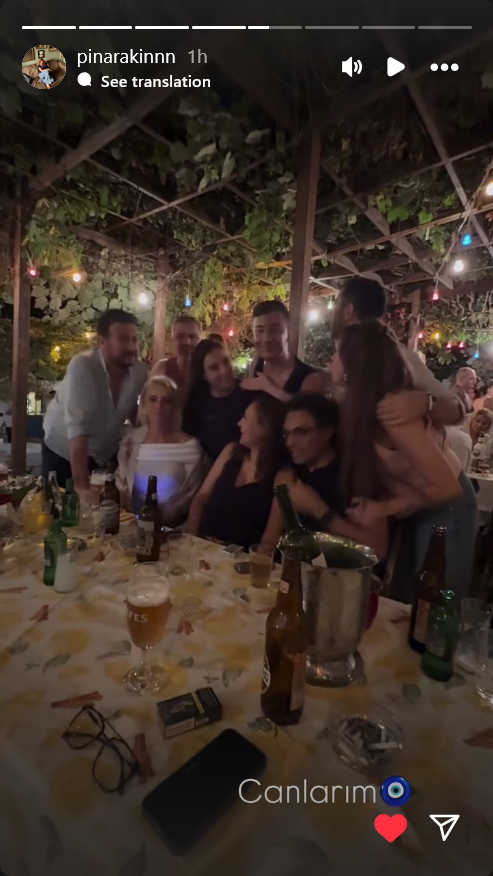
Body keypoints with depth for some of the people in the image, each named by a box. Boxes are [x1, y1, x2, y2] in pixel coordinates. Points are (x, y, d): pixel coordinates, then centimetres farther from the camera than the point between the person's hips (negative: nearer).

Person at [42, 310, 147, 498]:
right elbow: (78, 427, -32)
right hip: (64, 450, -3)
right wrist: (81, 485, -35)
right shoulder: (82, 366, -27)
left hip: (106, 451, 4)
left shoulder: (140, 371, -14)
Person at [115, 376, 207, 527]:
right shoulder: (131, 440, 5)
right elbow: (121, 483, 12)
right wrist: (128, 512, -2)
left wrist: (162, 517, -12)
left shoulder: (190, 446, -5)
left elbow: (190, 495, -2)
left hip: (170, 525, -2)